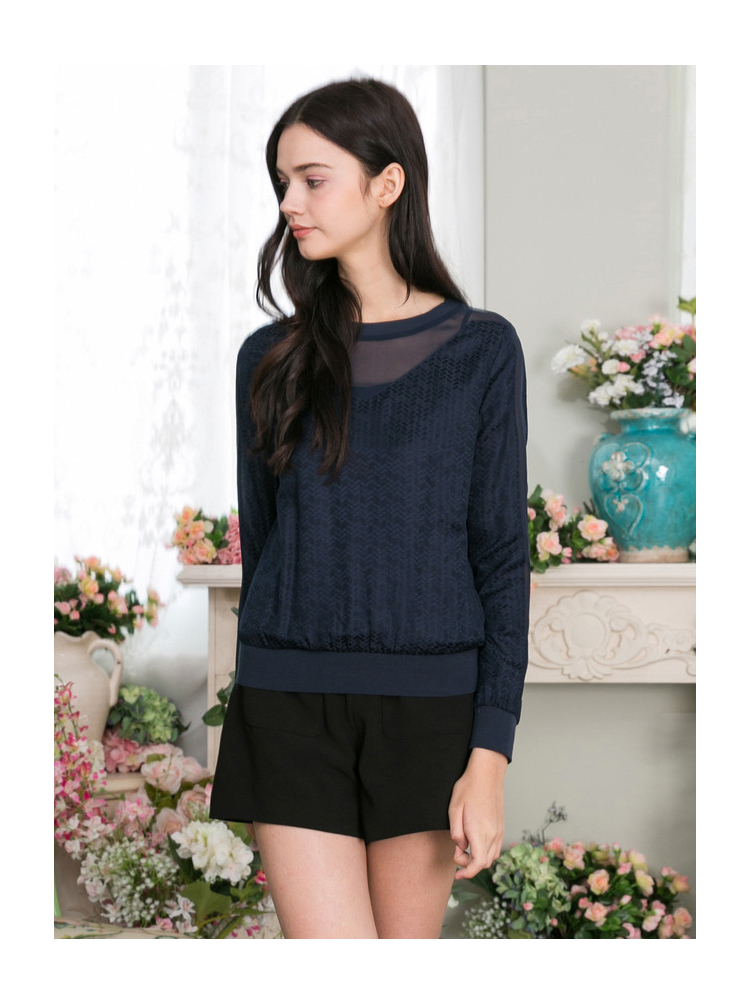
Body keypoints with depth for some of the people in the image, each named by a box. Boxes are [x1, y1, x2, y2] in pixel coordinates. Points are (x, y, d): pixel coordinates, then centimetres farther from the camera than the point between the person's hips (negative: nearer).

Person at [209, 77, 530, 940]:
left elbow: (502, 558, -3)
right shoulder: (272, 358, 6)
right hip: (290, 706, 1)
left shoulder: (479, 351, -1)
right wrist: (259, 698, 12)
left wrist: (488, 757, -9)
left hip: (427, 707, -1)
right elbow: (259, 541, 12)